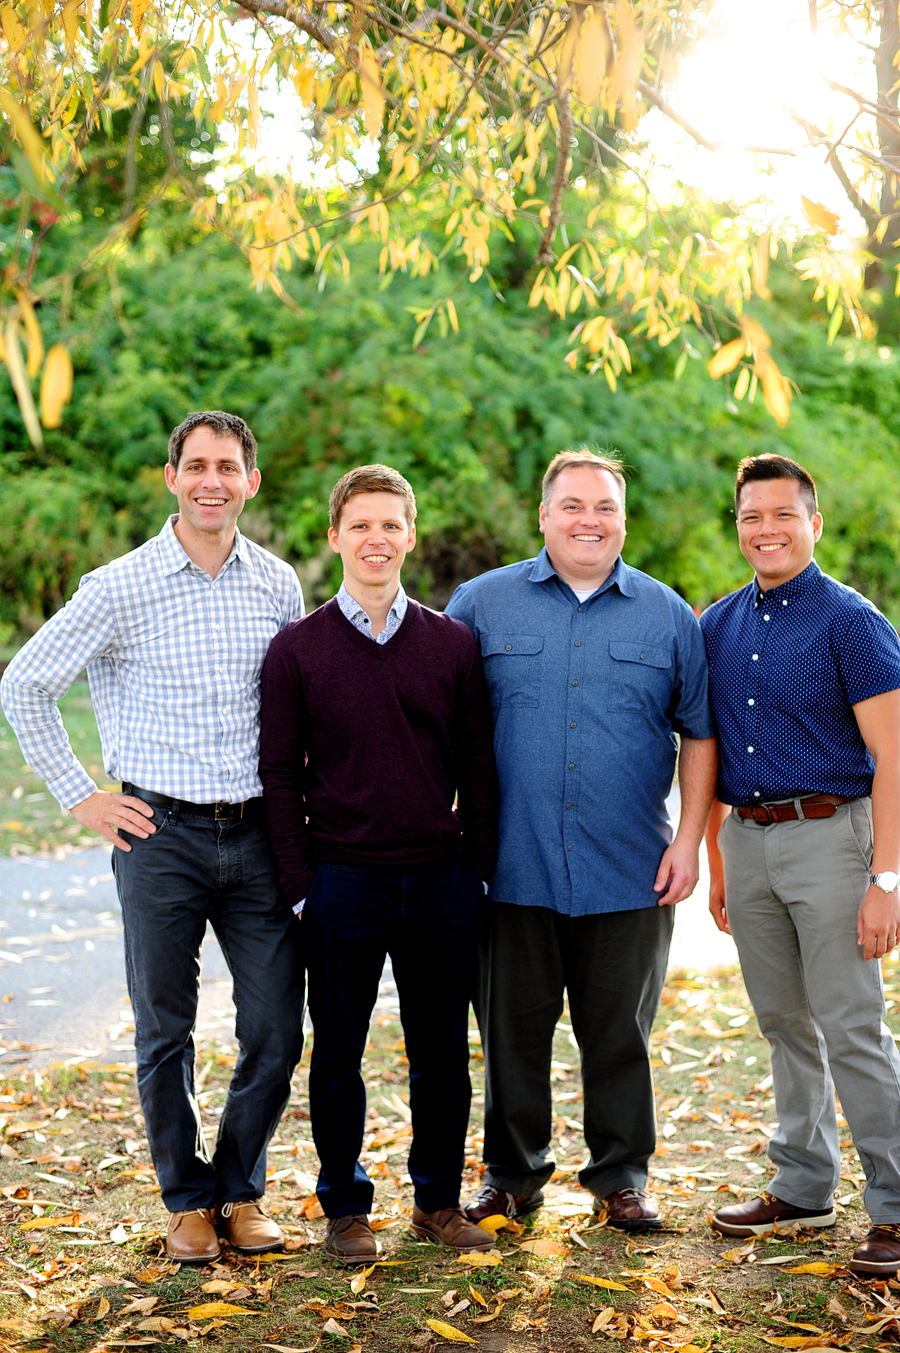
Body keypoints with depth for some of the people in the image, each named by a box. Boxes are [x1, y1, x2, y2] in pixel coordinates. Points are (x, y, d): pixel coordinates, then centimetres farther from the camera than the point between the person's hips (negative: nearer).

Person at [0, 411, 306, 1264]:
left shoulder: (278, 585, 5)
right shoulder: (119, 588, -5)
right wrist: (79, 795, 0)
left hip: (255, 834, 3)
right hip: (158, 834, -3)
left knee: (276, 1032, 4)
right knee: (165, 1034, 7)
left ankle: (240, 1190, 25)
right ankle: (187, 1199, 25)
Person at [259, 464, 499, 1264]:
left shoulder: (453, 644, 5)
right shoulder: (297, 650, 0)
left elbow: (478, 767, 8)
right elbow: (281, 775, 1)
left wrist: (480, 871, 3)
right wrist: (301, 886, -5)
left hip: (442, 878, 2)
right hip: (342, 882, -1)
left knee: (443, 1052, 10)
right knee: (338, 1054, 8)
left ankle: (440, 1199, 25)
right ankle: (345, 1206, 22)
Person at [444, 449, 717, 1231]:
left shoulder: (667, 616, 7)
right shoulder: (483, 604, 4)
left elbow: (699, 732, 8)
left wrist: (689, 839, 0)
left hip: (630, 872, 0)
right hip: (513, 866, 0)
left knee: (620, 1033, 9)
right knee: (514, 1030, 9)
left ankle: (622, 1175, 25)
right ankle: (513, 1175, 25)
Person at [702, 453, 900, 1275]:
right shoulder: (718, 626, 10)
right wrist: (715, 861, 15)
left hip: (828, 837, -6)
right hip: (748, 842, 6)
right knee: (785, 1023, 14)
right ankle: (805, 1189, 26)